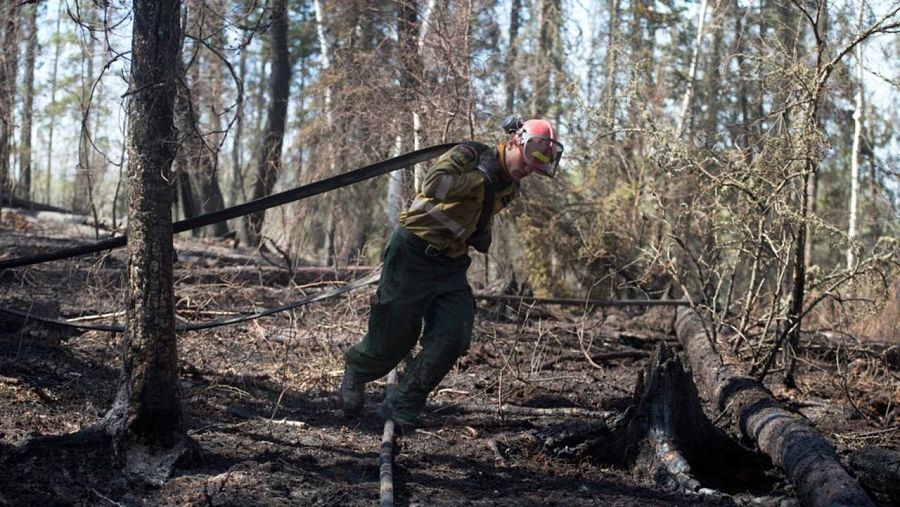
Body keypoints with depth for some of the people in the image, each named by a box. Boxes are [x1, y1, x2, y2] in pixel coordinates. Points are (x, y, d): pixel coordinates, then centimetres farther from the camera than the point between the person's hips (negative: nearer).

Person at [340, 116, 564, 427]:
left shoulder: (510, 188, 9)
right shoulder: (469, 155, -14)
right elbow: (433, 185, -24)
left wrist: (482, 234, 12)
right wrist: (481, 174, -18)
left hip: (451, 264, 7)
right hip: (413, 254, -7)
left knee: (453, 340, -8)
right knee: (393, 339, 1)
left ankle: (401, 407, 4)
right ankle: (356, 370, 34)